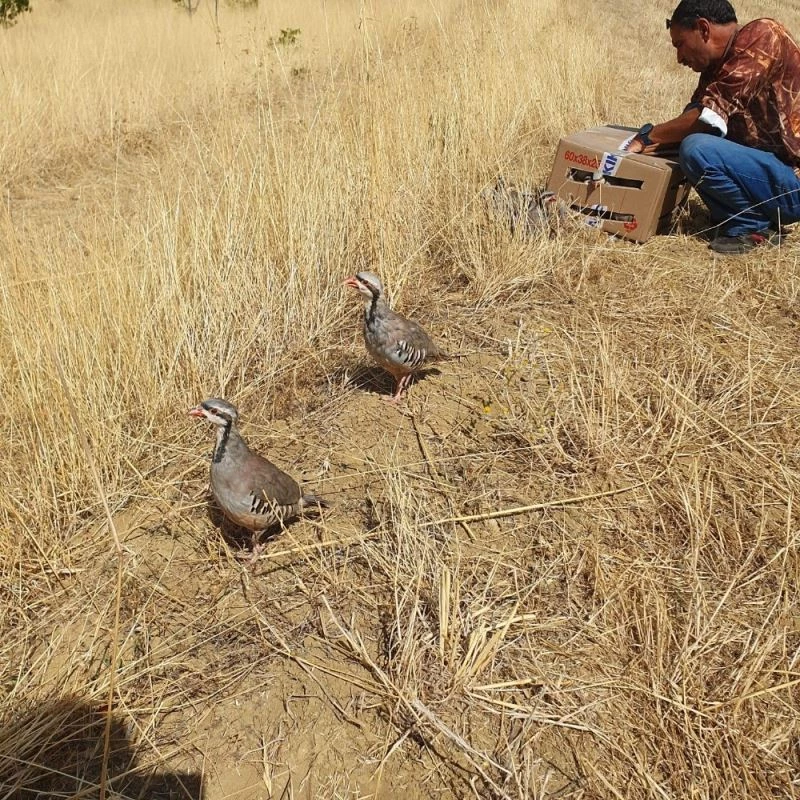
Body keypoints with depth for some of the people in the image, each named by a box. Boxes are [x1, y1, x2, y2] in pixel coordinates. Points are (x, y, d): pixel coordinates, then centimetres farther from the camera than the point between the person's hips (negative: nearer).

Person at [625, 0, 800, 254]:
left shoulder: (761, 36, -14)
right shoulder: (718, 68, 12)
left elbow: (709, 116, -23)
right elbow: (690, 124, 6)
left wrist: (647, 137, -14)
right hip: (769, 165, 9)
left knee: (697, 150, -26)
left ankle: (754, 228, -6)